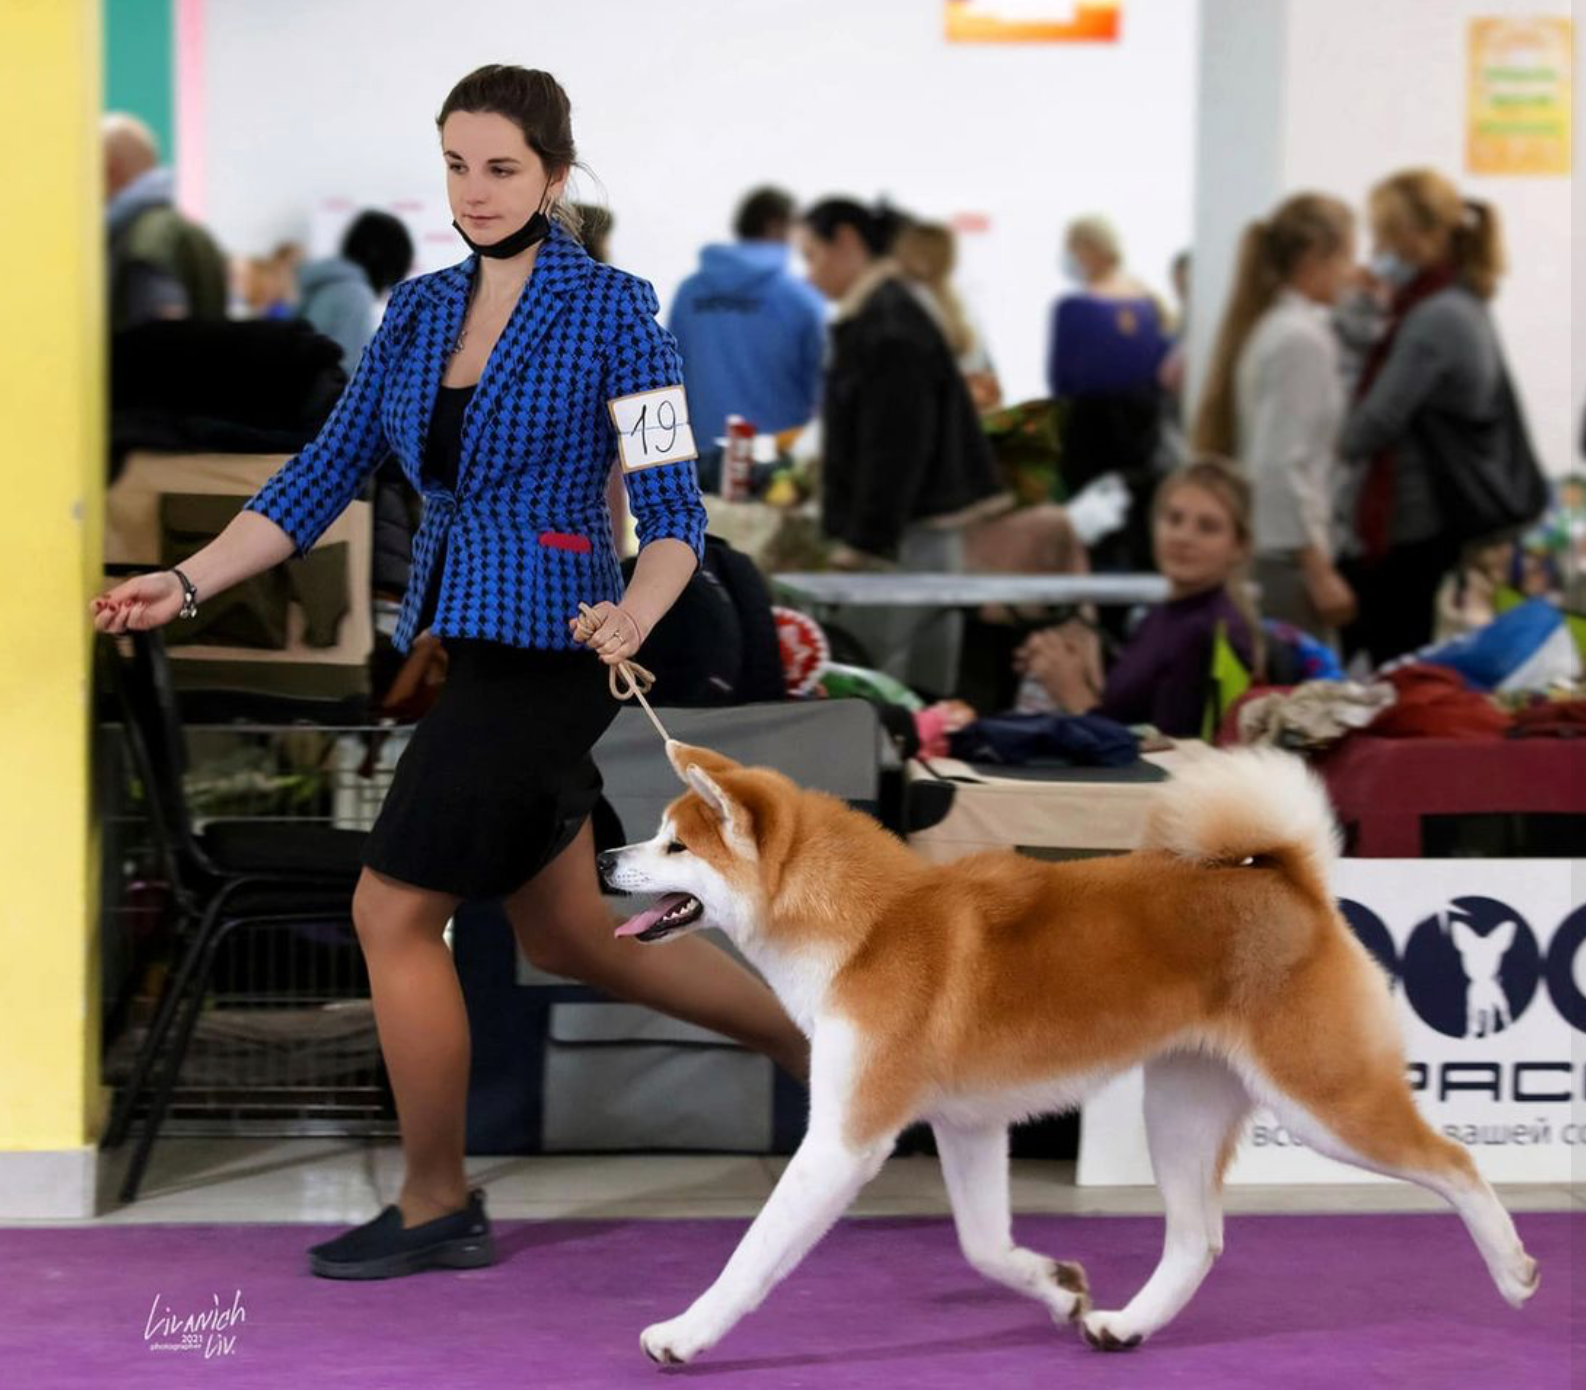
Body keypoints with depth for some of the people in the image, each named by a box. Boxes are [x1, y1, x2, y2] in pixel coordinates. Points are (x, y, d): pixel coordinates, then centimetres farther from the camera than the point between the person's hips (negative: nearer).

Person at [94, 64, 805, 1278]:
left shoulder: (612, 310, -8)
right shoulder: (420, 312, 10)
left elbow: (675, 512, -11)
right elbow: (325, 475, 11)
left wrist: (631, 619, -30)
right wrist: (187, 583, 3)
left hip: (543, 651, -7)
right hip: (456, 646, 7)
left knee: (393, 913, -6)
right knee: (571, 938, 15)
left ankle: (437, 1206, 9)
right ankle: (821, 1041, 31)